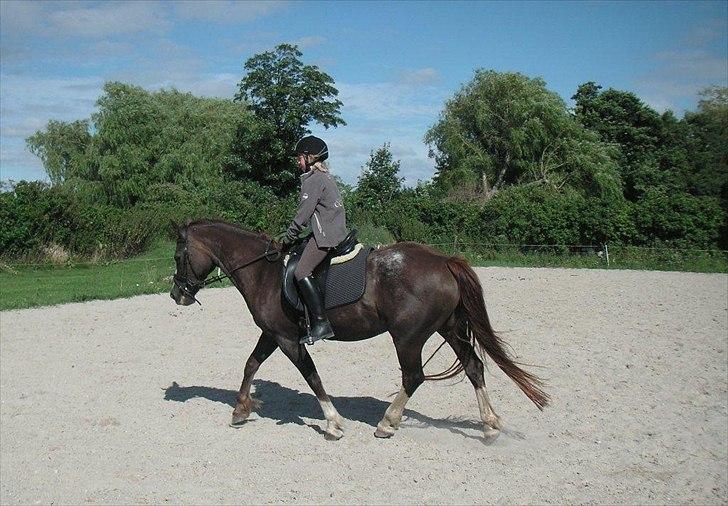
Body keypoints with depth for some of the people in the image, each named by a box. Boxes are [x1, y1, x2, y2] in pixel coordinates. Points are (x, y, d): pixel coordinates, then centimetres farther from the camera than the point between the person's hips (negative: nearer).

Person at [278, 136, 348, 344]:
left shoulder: (313, 180, -7)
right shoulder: (326, 177, 23)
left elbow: (303, 213, -12)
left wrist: (288, 237, -3)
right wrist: (293, 235, 26)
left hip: (325, 236, -11)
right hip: (338, 232, 11)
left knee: (301, 272, -19)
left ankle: (321, 323, -25)